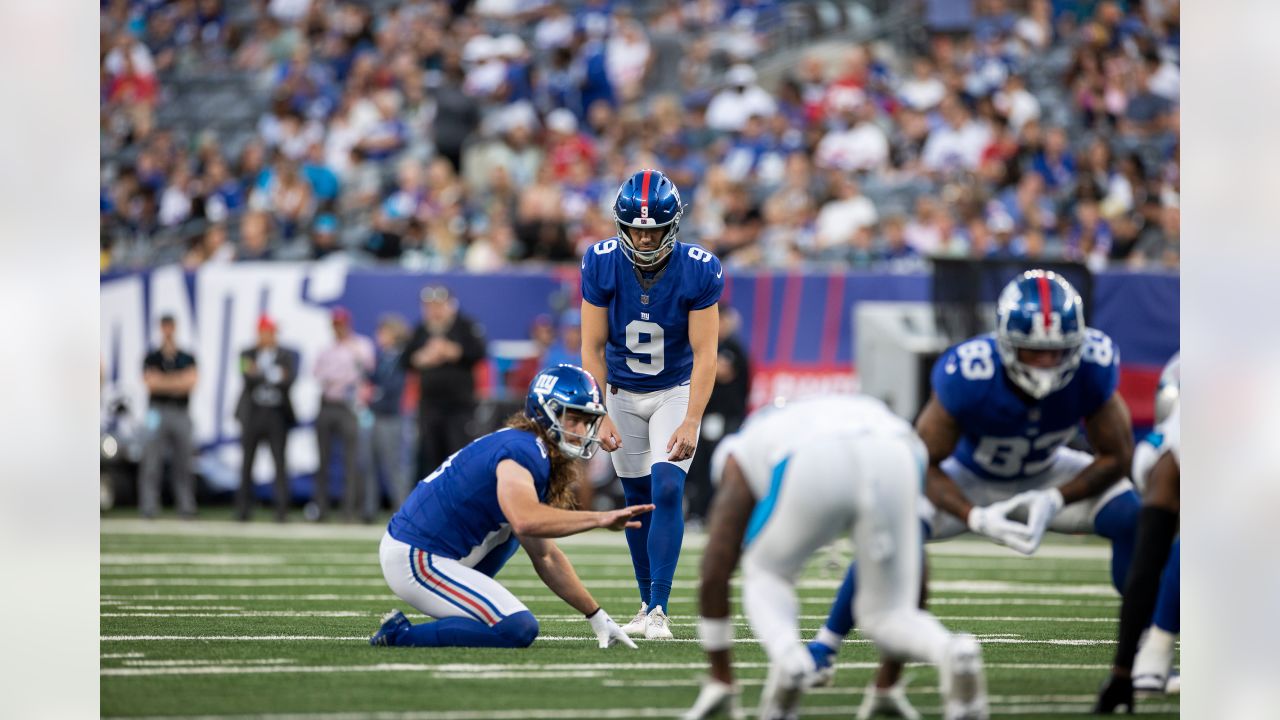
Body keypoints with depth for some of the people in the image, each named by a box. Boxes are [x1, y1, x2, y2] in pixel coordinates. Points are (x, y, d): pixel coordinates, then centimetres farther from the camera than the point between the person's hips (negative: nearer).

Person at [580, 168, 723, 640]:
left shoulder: (699, 272, -22)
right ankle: (647, 601, 20)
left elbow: (704, 354, -20)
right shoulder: (602, 265, -18)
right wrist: (600, 416, -19)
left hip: (676, 391, -2)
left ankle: (659, 610, -17)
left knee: (667, 490, -17)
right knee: (638, 499, 6)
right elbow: (593, 348, -12)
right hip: (622, 392, 2)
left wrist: (691, 423, -29)